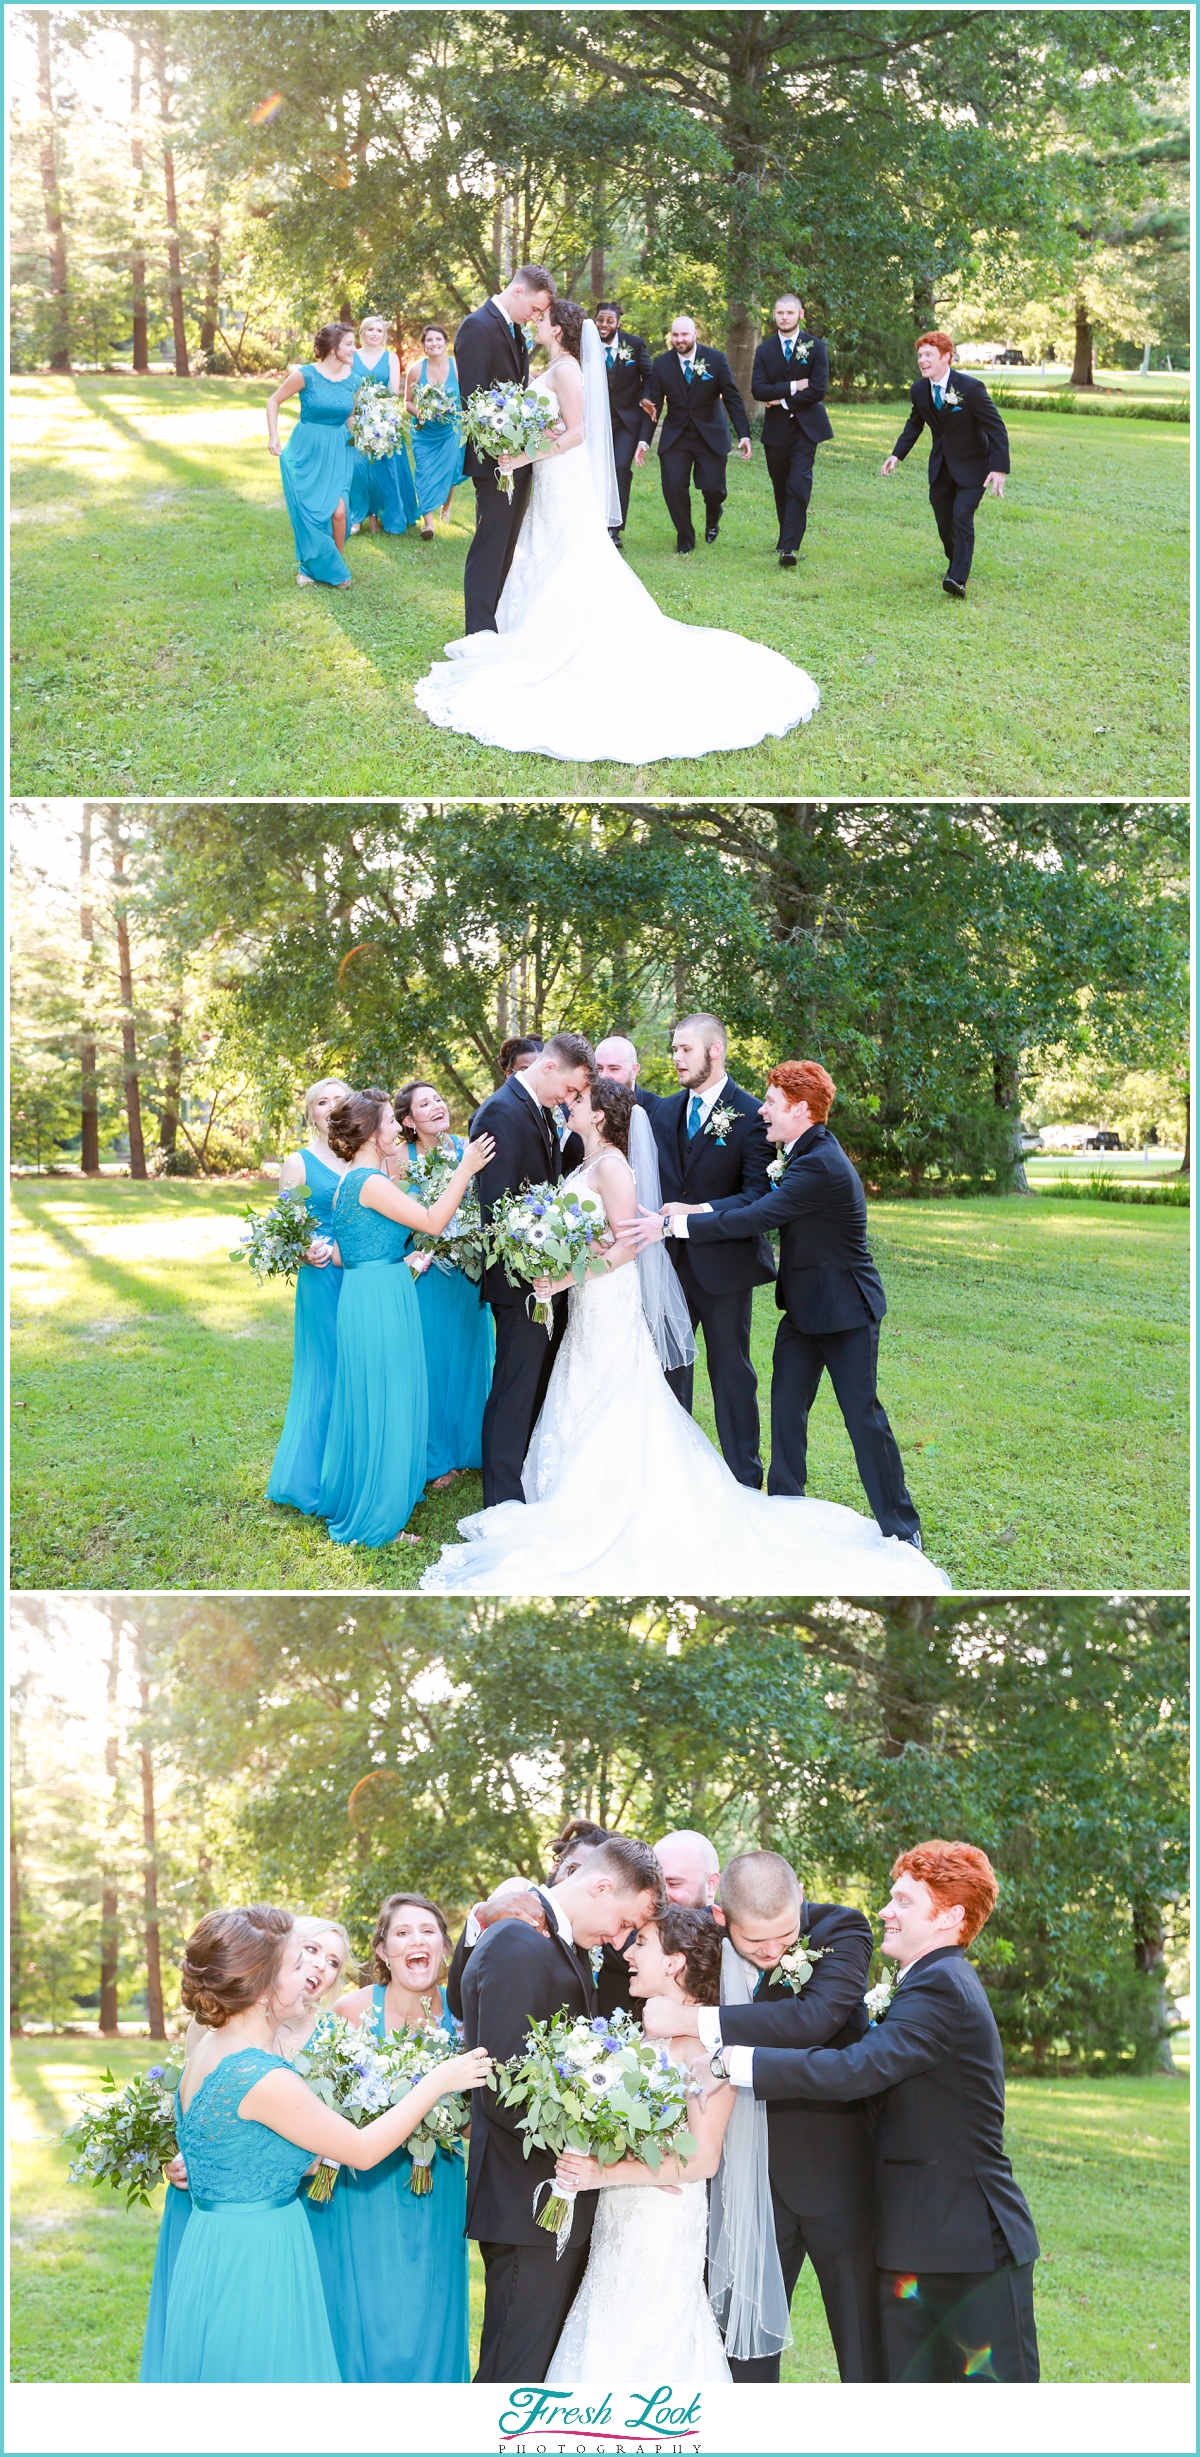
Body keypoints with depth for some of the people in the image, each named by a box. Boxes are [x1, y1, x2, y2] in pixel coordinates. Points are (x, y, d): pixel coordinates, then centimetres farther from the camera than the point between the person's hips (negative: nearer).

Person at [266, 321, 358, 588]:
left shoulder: (352, 379, 0)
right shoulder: (306, 375, -12)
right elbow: (274, 401, -1)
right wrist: (273, 437, -10)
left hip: (338, 453, 3)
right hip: (306, 451, -3)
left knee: (338, 510, -11)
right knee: (309, 512, 0)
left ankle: (336, 563, 9)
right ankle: (311, 567, 18)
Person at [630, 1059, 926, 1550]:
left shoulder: (821, 1165, -26)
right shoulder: (806, 1153, 6)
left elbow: (755, 1218, -28)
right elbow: (762, 1198, 7)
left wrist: (675, 1226, -25)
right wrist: (695, 1210, -7)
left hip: (844, 1311, -9)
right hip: (804, 1307, 10)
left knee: (864, 1417, -3)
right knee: (786, 1408, 10)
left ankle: (901, 1528, 6)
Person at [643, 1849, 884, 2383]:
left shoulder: (840, 1930, -15)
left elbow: (815, 2016, -31)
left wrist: (695, 2021, -33)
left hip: (836, 2173, -3)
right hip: (751, 2177, 3)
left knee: (865, 2349, 6)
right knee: (746, 2348, 10)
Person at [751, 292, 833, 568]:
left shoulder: (815, 347, 0)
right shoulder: (765, 350, 7)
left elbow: (818, 390, -9)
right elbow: (757, 389, -5)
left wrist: (783, 401, -9)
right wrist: (792, 387, -15)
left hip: (805, 428, -3)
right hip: (776, 429, 3)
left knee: (799, 486, -15)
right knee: (781, 488, 9)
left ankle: (788, 548, -21)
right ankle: (788, 537, 26)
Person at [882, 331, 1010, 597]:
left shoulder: (971, 388, -22)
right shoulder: (920, 390, -5)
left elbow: (997, 428, -20)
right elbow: (914, 423, 14)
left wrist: (999, 469, -28)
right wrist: (897, 454, 1)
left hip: (971, 466, -6)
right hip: (941, 467, 6)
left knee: (962, 517, -19)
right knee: (944, 522, 12)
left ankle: (958, 579, -22)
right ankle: (956, 563, 36)